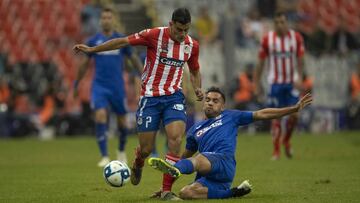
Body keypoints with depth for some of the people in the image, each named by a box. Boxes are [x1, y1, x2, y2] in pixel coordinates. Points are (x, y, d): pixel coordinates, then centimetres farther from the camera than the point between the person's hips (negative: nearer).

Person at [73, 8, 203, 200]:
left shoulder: (192, 45, 1)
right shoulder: (154, 35, -12)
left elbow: (194, 71, 19)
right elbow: (123, 41, -6)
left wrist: (197, 89, 0)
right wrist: (91, 49, -4)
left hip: (174, 97, 2)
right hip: (150, 97, -2)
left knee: (175, 139, -21)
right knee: (146, 149, 1)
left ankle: (166, 190, -13)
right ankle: (138, 165, 41)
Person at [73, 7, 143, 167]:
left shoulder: (121, 40, 1)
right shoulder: (93, 41, 4)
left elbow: (133, 59, 11)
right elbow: (85, 64, 15)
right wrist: (76, 84, 19)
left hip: (117, 87, 0)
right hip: (99, 86, 0)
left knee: (122, 121, 7)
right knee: (100, 116, -19)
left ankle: (121, 151, 36)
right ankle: (104, 157, -15)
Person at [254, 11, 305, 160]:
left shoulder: (296, 37, -1)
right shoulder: (267, 39, -3)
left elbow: (300, 60, 3)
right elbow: (260, 63, 3)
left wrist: (299, 78, -12)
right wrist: (257, 85, 2)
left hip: (292, 82, 1)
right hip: (275, 82, -1)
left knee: (294, 115, -7)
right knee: (276, 117, -3)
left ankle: (286, 140, 21)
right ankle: (276, 150, 5)